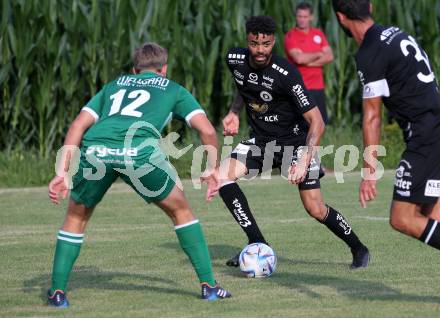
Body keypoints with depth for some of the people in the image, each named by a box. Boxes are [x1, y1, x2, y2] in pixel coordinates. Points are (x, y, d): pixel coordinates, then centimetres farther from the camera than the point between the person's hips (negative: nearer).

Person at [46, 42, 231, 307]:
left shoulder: (114, 85, 37)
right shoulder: (173, 89, 30)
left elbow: (78, 125, 25)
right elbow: (207, 130, 19)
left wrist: (63, 172, 20)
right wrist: (213, 170, 32)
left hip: (95, 149, 2)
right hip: (139, 151, -2)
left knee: (77, 216, 26)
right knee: (180, 210, 21)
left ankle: (58, 292, 19)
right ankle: (209, 285, 19)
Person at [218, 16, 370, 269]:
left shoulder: (286, 74, -28)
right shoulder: (235, 60, -10)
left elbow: (316, 122, -28)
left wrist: (304, 162, -38)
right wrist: (234, 112, 1)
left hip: (295, 141, -5)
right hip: (261, 141, 5)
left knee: (316, 210, -8)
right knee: (221, 175, -16)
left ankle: (359, 250, 18)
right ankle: (258, 245, -11)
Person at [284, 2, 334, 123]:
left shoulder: (318, 34, 11)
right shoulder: (290, 36, -6)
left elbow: (329, 56, 1)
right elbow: (299, 58, -20)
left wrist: (309, 62, -11)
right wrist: (318, 55, -5)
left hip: (318, 87, 6)